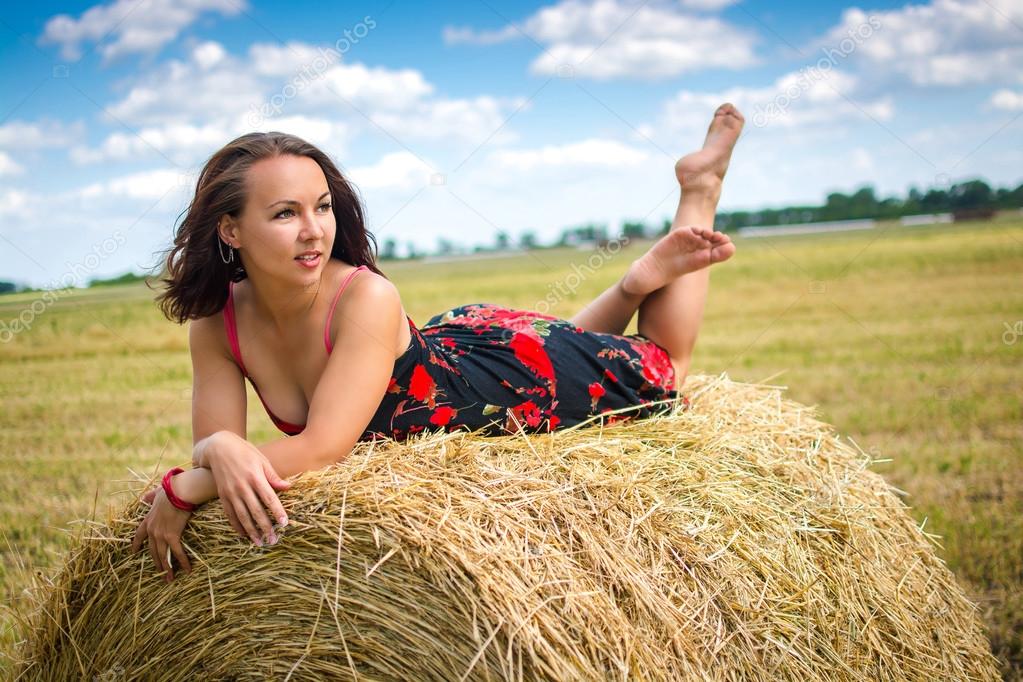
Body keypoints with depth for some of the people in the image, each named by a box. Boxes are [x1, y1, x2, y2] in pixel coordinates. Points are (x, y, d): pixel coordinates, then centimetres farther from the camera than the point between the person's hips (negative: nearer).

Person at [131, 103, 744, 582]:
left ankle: (700, 190, 29)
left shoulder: (367, 299, -39)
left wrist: (182, 489, -38)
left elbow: (322, 449, -42)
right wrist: (222, 450, -43)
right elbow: (212, 441, -20)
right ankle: (642, 275, 37)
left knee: (663, 368, 21)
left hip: (511, 368, -5)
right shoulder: (215, 324, -22)